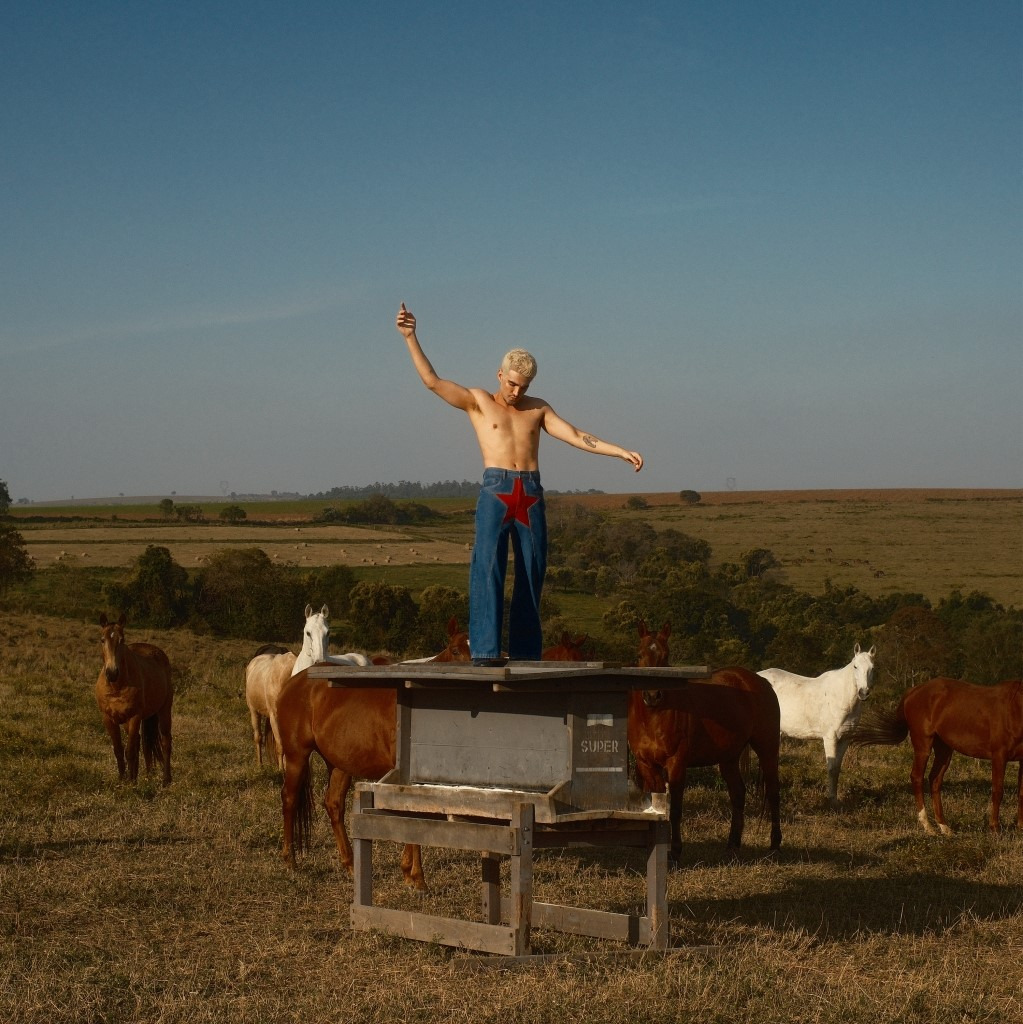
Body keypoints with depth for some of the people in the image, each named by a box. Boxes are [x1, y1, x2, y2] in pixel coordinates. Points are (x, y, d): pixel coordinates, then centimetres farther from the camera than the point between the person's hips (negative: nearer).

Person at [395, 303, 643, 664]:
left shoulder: (538, 408, 18)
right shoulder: (477, 401, 10)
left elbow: (578, 437, 12)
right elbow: (432, 381, 1)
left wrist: (622, 452, 3)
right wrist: (410, 337, -8)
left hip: (532, 496, 3)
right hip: (495, 493, -3)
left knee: (531, 574, 1)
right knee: (488, 568, -15)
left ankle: (525, 653, 5)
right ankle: (484, 649, -20)